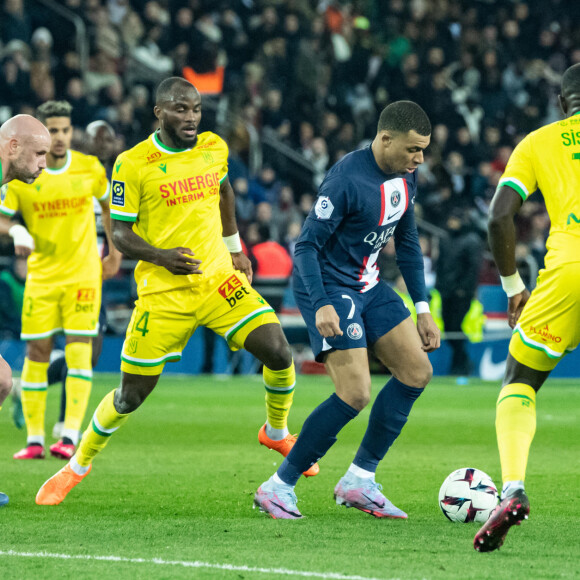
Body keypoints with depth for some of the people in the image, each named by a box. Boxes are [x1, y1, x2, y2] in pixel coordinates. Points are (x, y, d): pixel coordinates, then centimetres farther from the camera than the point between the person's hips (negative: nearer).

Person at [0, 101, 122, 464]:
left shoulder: (90, 168, -2)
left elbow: (110, 206, 16)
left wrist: (115, 254, 17)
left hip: (83, 273, -1)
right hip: (42, 274, 1)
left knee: (79, 350, -11)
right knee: (37, 352, 1)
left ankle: (71, 437, -14)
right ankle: (35, 440, 8)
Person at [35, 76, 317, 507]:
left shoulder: (215, 148, 5)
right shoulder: (133, 164, -10)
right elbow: (120, 233, -7)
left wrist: (235, 248, 26)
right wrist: (162, 256, -23)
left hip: (219, 277, 4)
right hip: (163, 292, -3)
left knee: (278, 352, -14)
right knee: (132, 394, 0)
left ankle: (277, 433, 14)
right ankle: (78, 465, 22)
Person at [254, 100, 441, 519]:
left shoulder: (406, 176, 3)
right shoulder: (347, 179, -24)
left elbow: (407, 242, 15)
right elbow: (307, 245, -22)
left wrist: (422, 308, 13)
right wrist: (321, 306, -34)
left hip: (367, 287, 9)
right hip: (329, 288, -9)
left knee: (417, 372, 3)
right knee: (355, 394, -17)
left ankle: (360, 480, 9)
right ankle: (279, 488, -6)